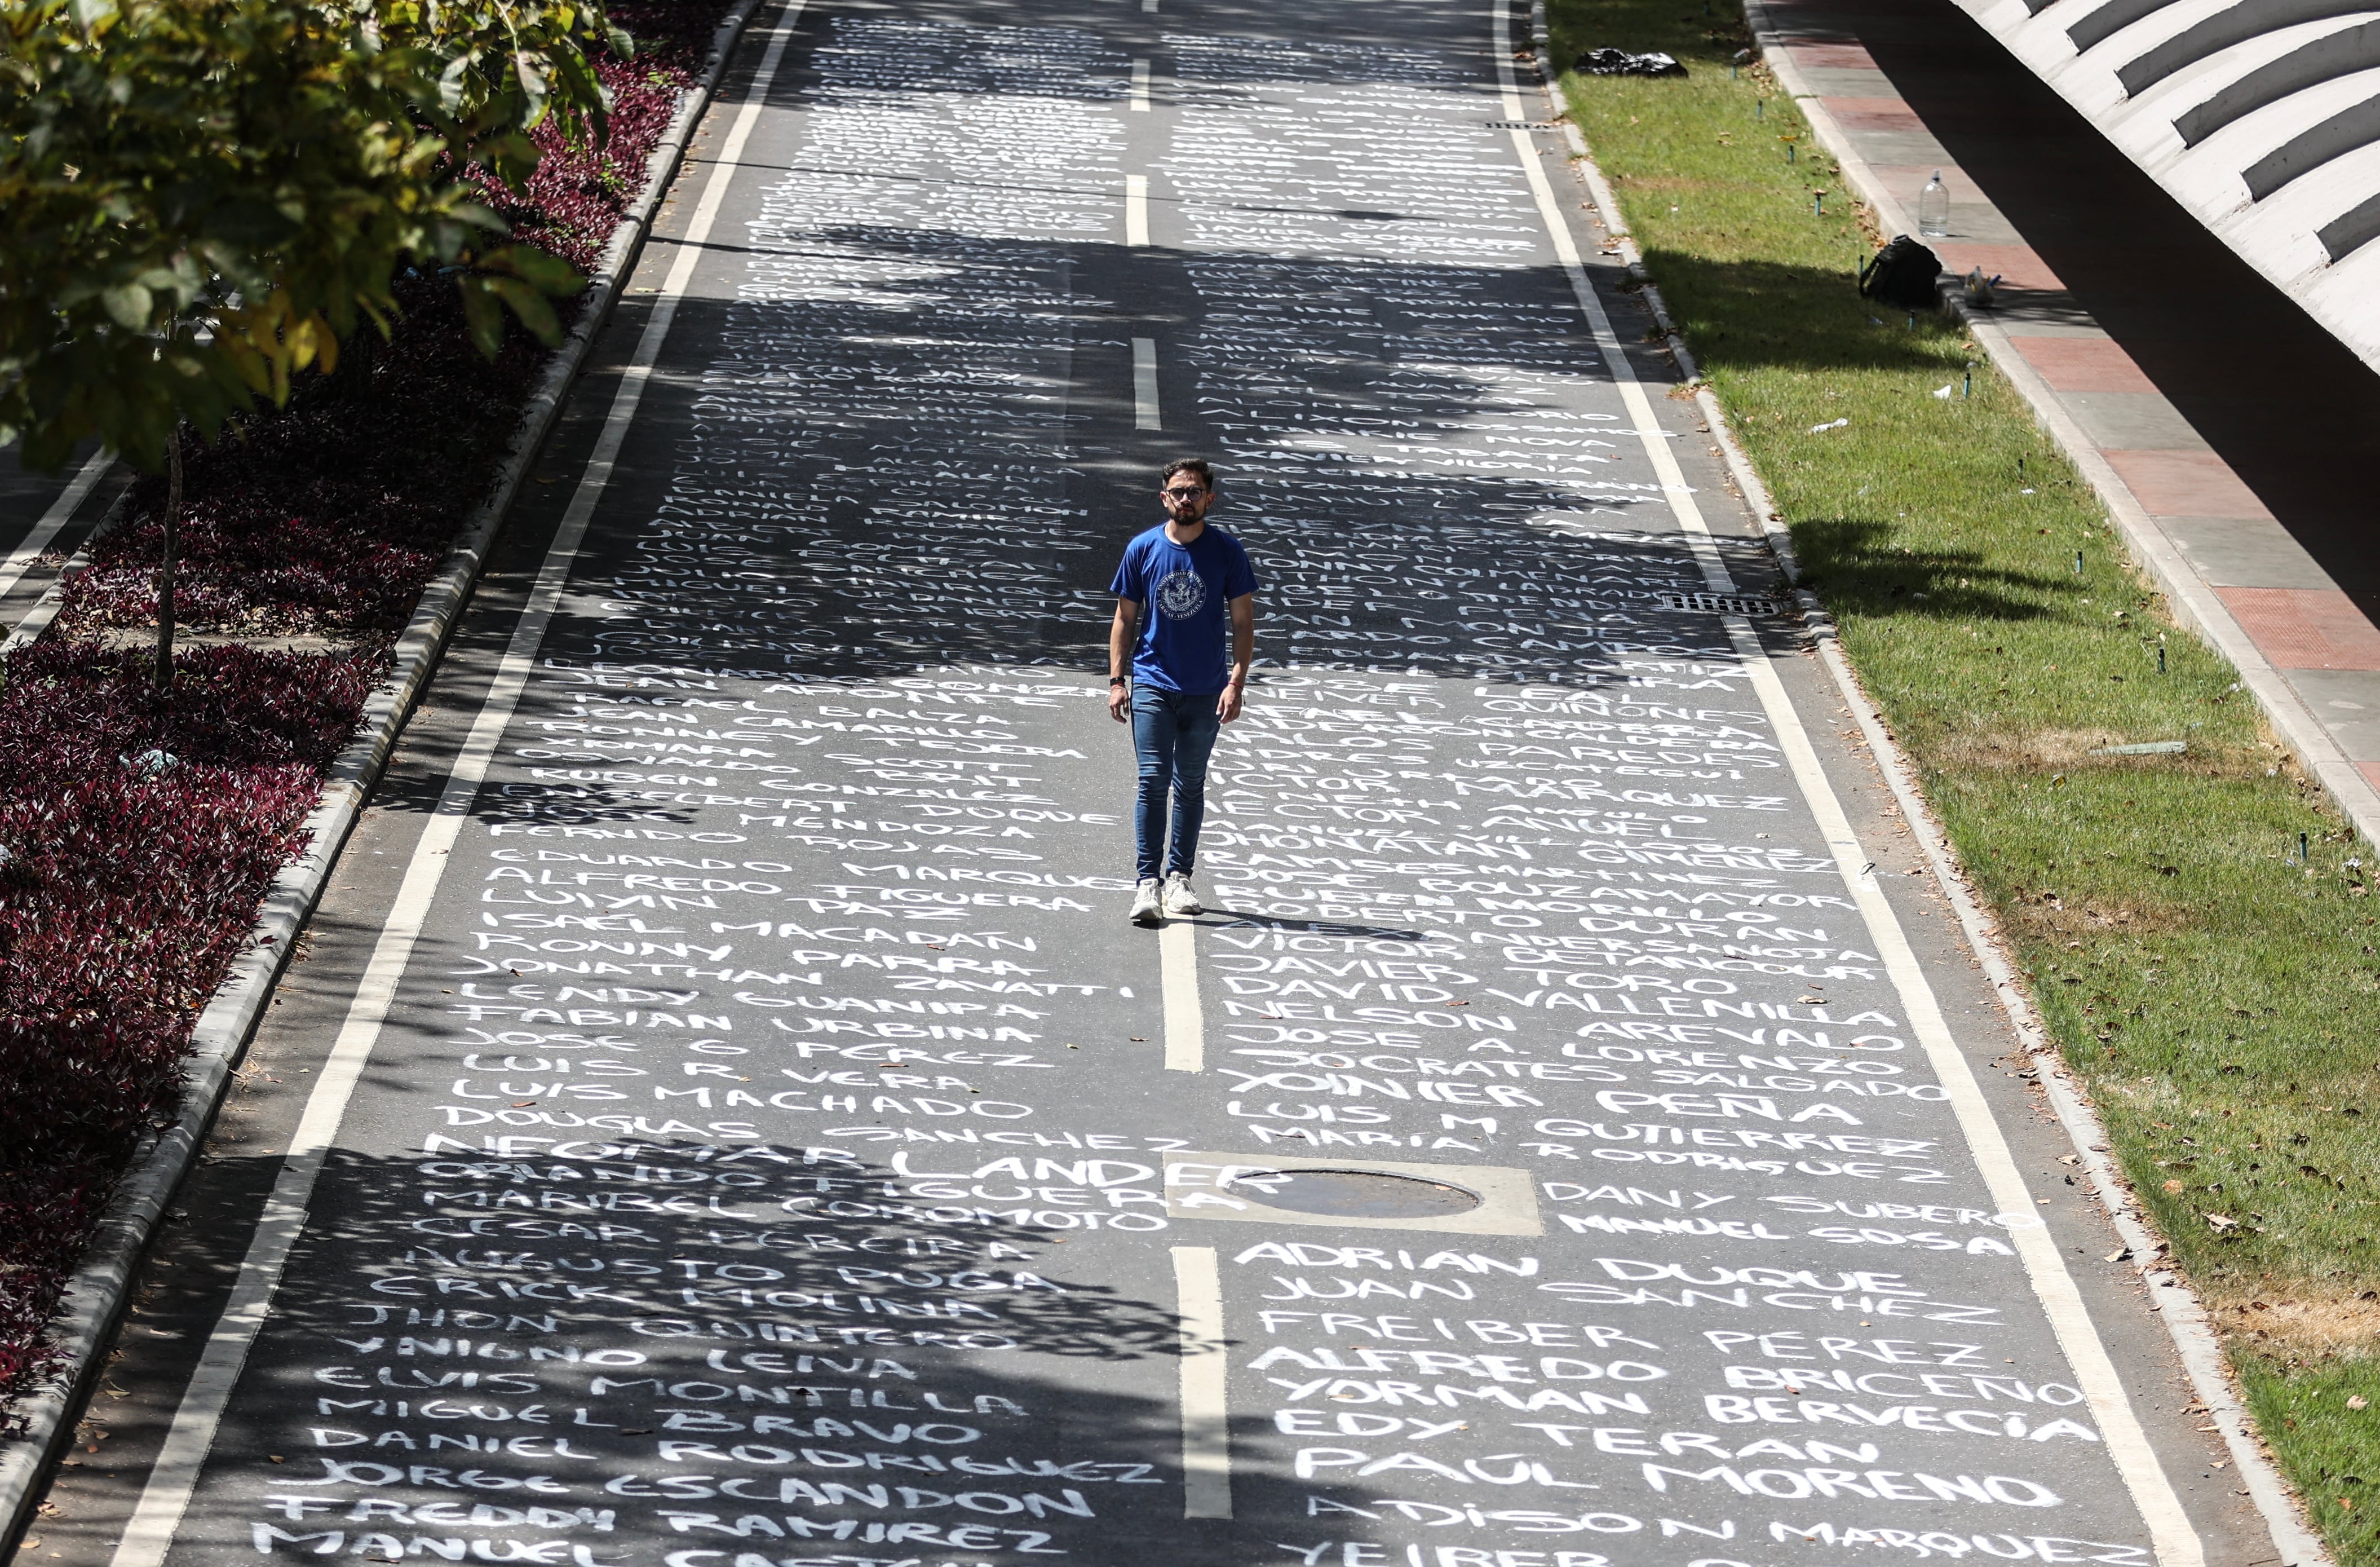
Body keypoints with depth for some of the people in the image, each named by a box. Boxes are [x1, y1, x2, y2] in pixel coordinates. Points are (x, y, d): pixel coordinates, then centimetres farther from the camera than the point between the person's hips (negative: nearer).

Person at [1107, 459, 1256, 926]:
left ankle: (1179, 878, 18)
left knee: (1190, 785, 9)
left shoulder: (1227, 551, 0)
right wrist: (1116, 681, 0)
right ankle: (1147, 883, -12)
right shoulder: (1142, 549, 1)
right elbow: (1125, 618, 7)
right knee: (1153, 779, -10)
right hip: (1151, 682, -1)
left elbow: (1243, 620, 2)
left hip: (1205, 690, 1)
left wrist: (1236, 682, -8)